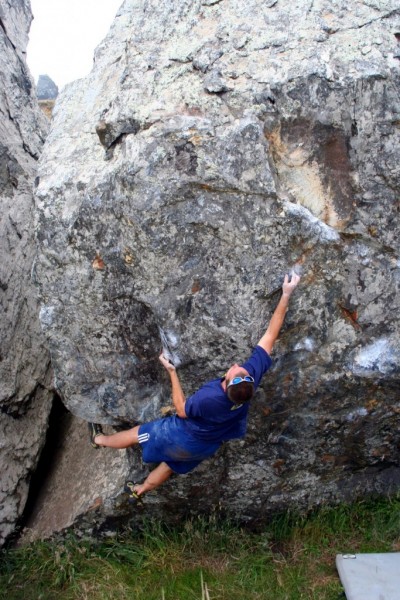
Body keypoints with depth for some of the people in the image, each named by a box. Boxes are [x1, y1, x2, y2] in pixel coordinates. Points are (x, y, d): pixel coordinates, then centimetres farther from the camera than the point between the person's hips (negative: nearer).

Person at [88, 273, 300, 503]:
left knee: (137, 433, 22)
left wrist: (172, 372, -19)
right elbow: (270, 335, -29)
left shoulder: (209, 398, -45)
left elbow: (182, 410, -22)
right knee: (171, 465, 31)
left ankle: (99, 439, 49)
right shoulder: (253, 373, -35)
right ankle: (140, 490, 57)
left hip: (184, 439, -5)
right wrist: (286, 295, -25)